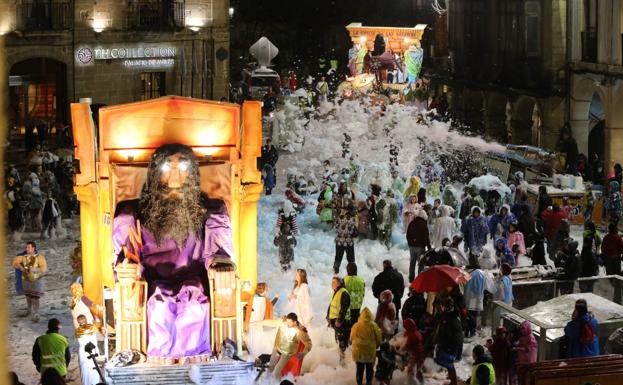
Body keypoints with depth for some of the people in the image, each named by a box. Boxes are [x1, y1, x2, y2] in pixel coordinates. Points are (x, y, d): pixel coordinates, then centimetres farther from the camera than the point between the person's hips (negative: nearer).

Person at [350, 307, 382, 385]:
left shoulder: (356, 326, -9)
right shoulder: (374, 326, -13)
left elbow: (351, 339, 3)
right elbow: (379, 340, -3)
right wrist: (375, 347, 16)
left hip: (358, 352, 1)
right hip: (370, 352, -1)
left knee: (359, 369, 15)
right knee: (369, 369, 18)